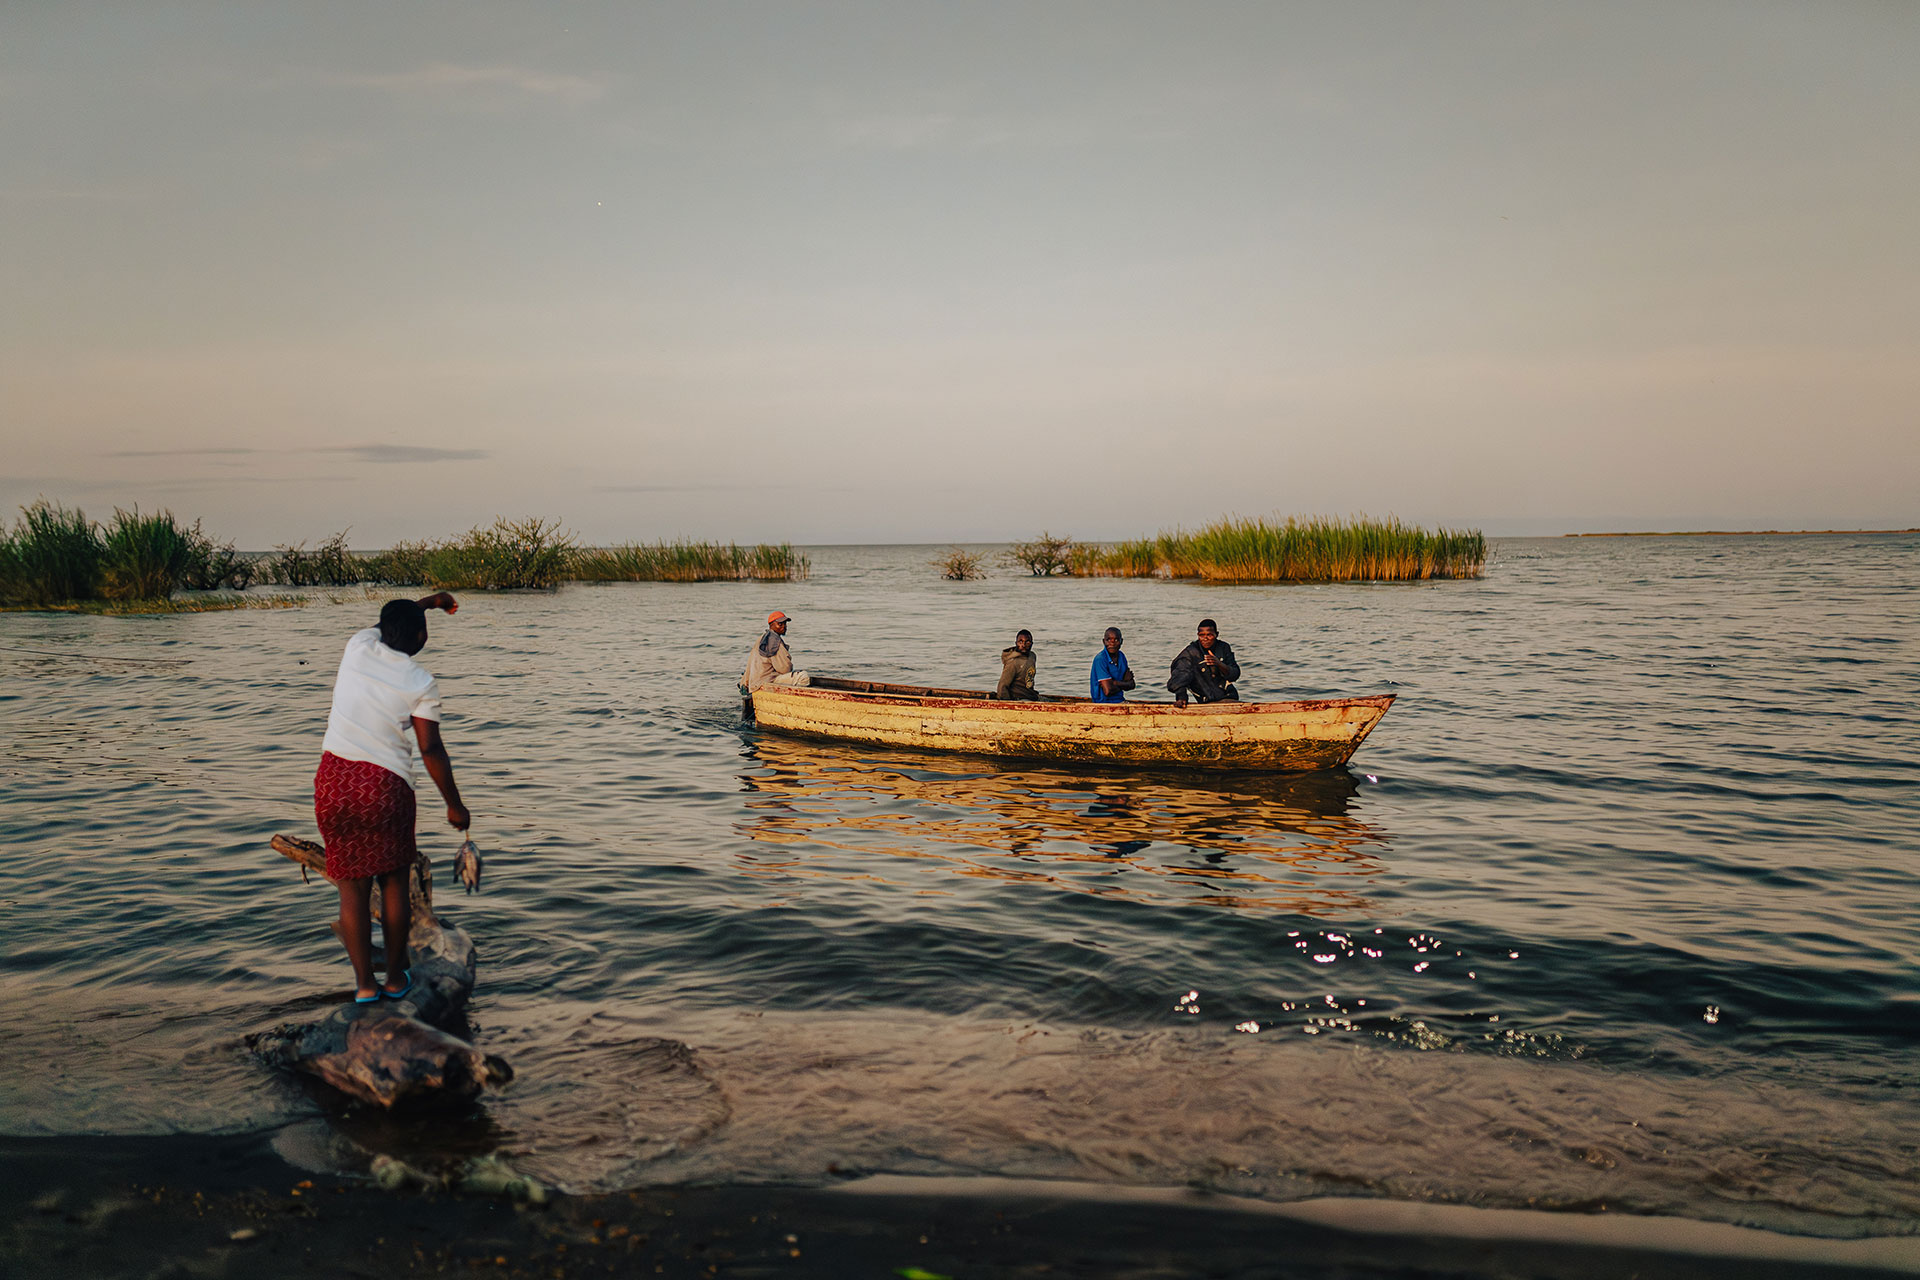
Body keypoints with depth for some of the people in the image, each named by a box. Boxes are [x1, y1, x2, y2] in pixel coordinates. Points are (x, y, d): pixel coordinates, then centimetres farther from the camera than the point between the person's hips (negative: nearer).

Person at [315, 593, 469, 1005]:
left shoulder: (359, 645, 4)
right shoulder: (421, 682, -5)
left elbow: (389, 621, 29)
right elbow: (431, 750, -7)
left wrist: (428, 601, 44)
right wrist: (454, 805, 3)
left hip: (334, 781, 3)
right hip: (386, 785, -3)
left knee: (352, 887, 10)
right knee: (394, 882, 13)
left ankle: (364, 983, 15)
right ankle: (395, 978, 21)